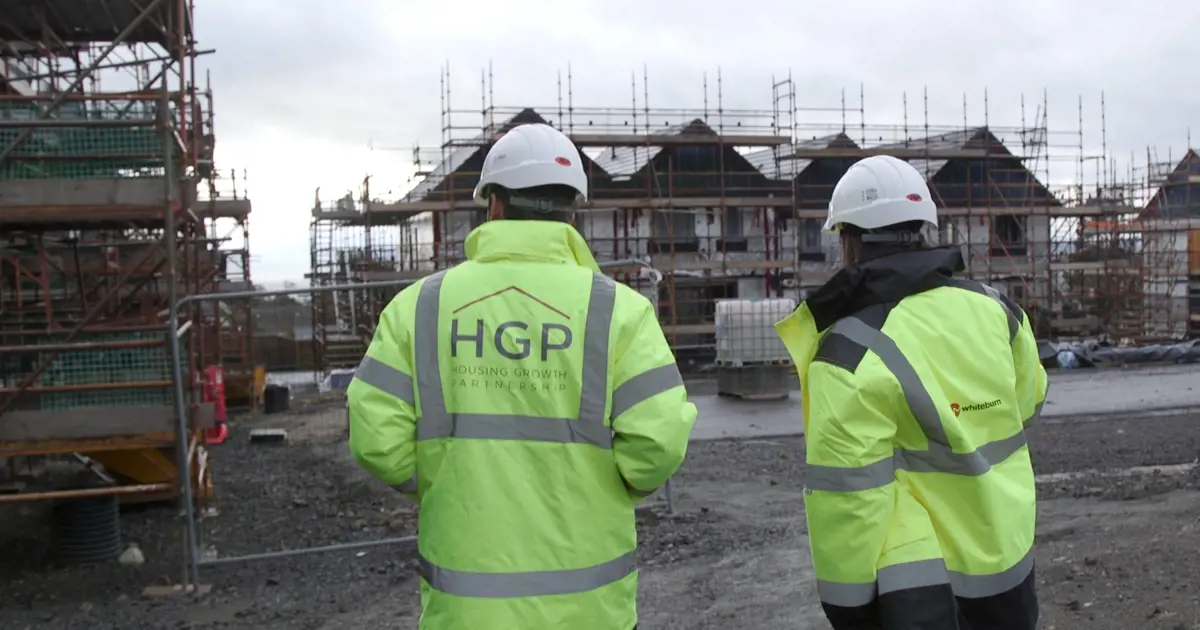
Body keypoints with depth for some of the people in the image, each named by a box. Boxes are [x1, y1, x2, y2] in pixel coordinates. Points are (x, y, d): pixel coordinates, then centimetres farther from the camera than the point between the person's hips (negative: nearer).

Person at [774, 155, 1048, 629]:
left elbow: (847, 496, -23)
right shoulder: (993, 308, -3)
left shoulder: (854, 351, -22)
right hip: (1007, 559, 6)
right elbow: (1027, 403, 14)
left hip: (913, 581, -5)